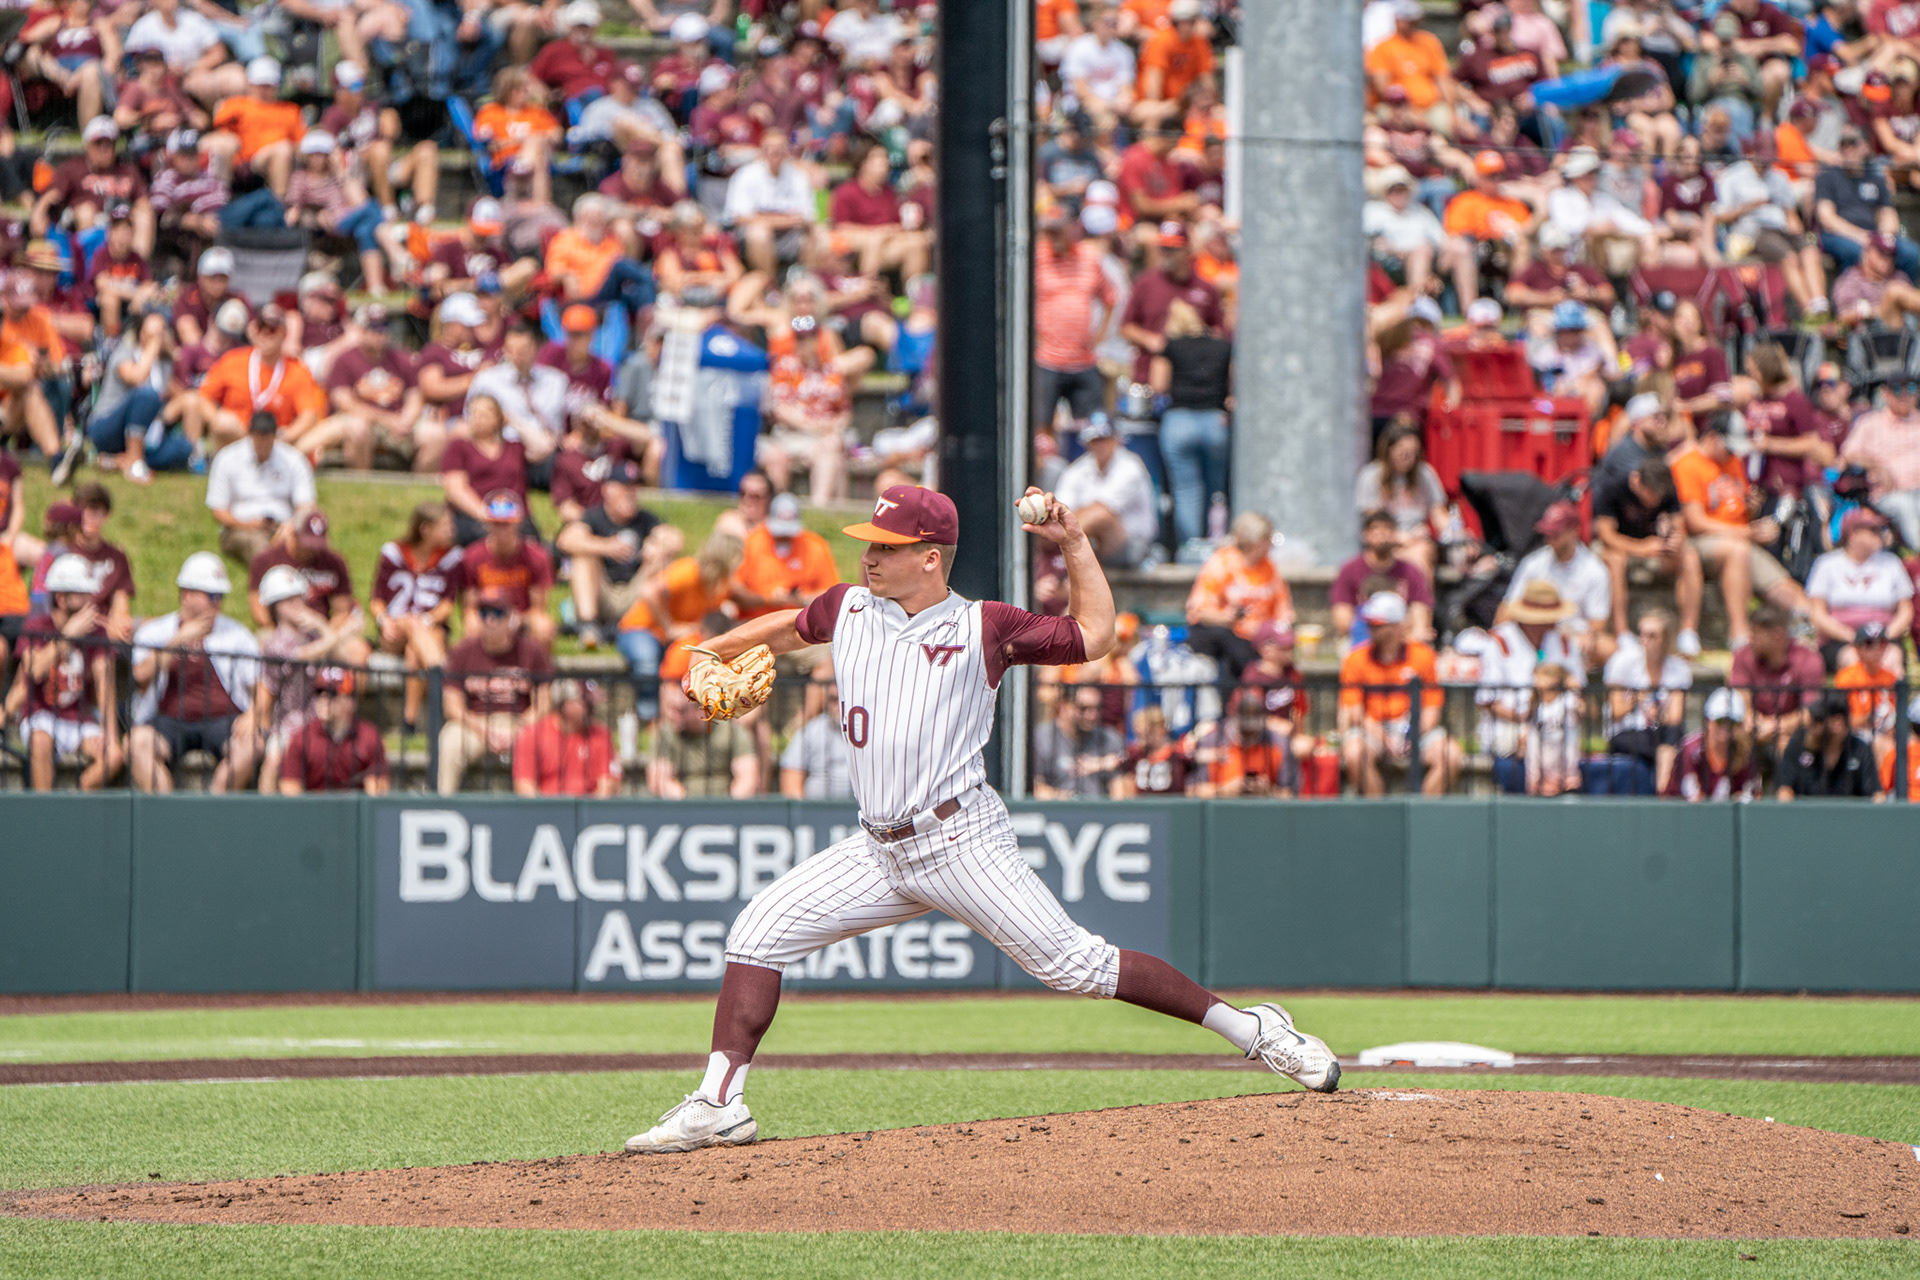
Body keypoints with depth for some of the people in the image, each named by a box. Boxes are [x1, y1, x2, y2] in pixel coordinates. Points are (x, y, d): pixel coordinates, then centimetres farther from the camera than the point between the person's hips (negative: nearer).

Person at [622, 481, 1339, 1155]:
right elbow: (790, 628, 34)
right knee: (757, 932, -5)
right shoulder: (850, 610, 13)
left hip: (961, 842, -5)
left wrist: (1073, 544, 2)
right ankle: (718, 1108, -3)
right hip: (879, 851, 5)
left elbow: (1094, 635, 8)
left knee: (1073, 966, -11)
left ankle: (1253, 1030, -3)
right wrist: (713, 653, 23)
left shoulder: (983, 627, 1)